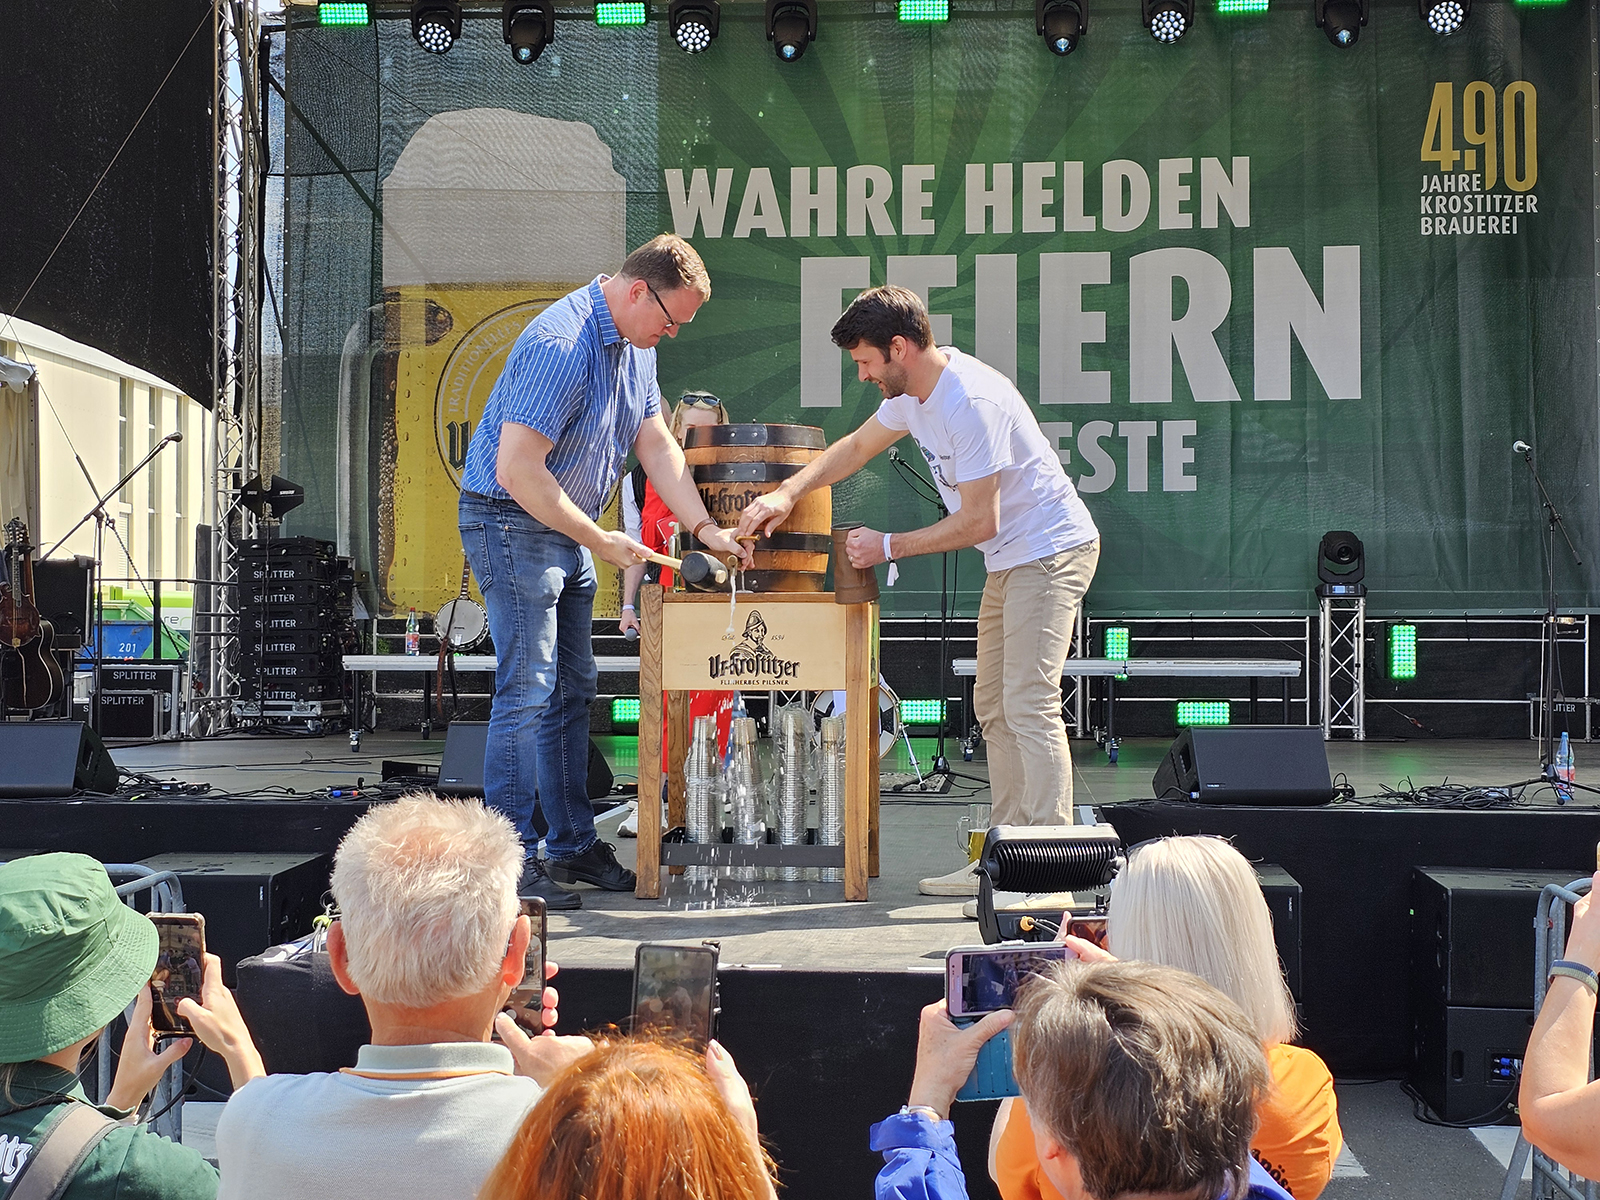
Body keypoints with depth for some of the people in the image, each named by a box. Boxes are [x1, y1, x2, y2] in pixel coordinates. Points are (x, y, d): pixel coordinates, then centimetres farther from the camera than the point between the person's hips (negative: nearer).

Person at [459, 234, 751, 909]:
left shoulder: (634, 345, 7)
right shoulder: (560, 346, -24)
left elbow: (656, 444, 9)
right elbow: (518, 470, -29)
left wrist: (705, 529, -2)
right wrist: (599, 541, -21)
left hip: (568, 533, 10)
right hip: (512, 525, -10)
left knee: (572, 692, 12)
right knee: (528, 693, -10)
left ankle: (573, 845, 20)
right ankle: (509, 862, -3)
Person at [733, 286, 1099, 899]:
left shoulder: (971, 401, -26)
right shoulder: (914, 392, 5)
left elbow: (978, 522, -24)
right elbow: (856, 446, 21)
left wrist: (888, 547, -14)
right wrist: (787, 491, 8)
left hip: (1050, 553, -10)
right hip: (1010, 560, 10)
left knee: (1029, 704, -15)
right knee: (993, 708, 11)